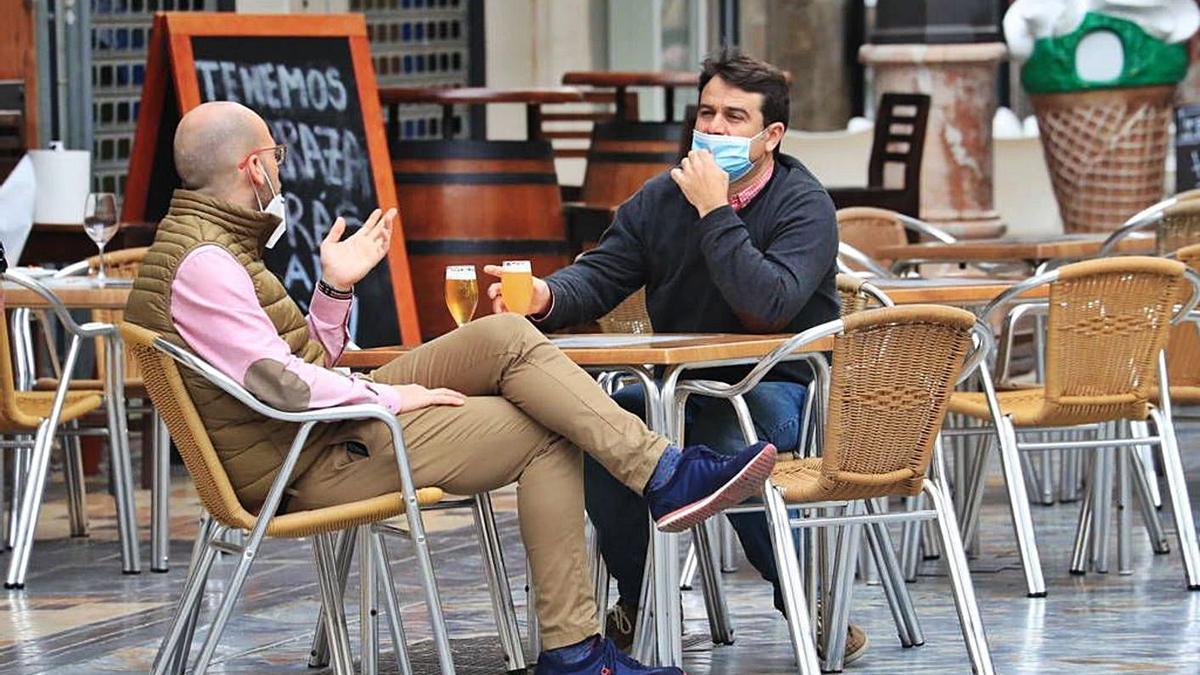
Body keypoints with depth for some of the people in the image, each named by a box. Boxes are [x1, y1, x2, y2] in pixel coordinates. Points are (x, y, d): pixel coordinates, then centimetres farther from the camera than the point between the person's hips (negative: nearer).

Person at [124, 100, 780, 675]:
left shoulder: (201, 242, 16)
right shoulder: (203, 263, -19)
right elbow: (280, 383, -25)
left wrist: (335, 286, 8)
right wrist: (389, 396, -15)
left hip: (330, 422, 10)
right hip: (313, 467, -10)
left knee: (506, 336, -2)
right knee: (545, 437, -7)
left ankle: (661, 473, -7)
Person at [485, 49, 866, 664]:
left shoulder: (804, 205, -10)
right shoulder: (660, 199, 7)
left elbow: (771, 304, -26)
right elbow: (597, 276, 2)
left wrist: (715, 213, -24)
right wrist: (546, 297, -21)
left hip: (783, 388, -5)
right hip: (685, 384, 5)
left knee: (730, 447, -37)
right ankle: (637, 601, -3)